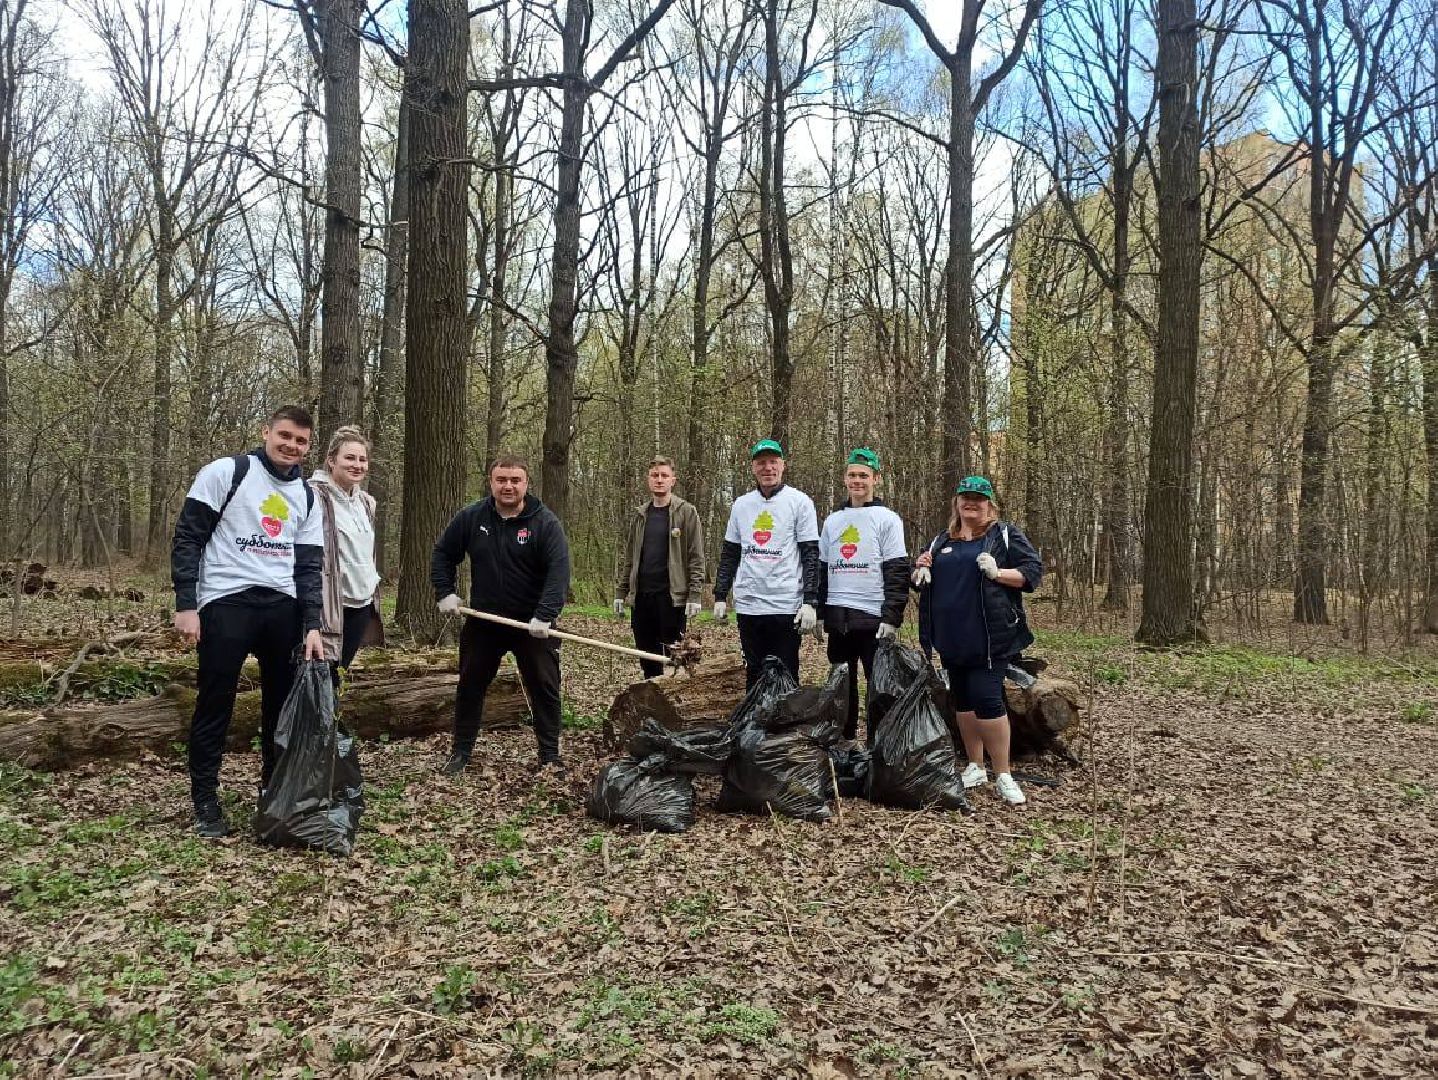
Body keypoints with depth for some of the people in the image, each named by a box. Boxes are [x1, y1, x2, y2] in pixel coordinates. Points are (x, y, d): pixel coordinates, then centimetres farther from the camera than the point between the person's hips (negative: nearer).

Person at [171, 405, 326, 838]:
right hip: (226, 603, -5)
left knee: (285, 701, 9)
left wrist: (312, 625, 0)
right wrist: (186, 605, -11)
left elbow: (308, 565, 10)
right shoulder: (225, 473, -2)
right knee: (215, 703, 0)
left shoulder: (307, 497, 13)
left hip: (282, 607, 5)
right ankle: (205, 801, 13)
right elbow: (187, 538, -4)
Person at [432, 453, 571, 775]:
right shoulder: (471, 518, -3)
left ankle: (550, 755, 15)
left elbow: (559, 572, -23)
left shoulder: (545, 522, -14)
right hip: (483, 621, 3)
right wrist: (445, 592, -1)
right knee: (470, 687, 12)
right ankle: (460, 752, 27)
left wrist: (544, 615, -32)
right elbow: (443, 554, 10)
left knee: (545, 688, 2)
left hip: (533, 625, -3)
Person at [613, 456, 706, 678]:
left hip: (672, 595, -5)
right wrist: (619, 593, 9)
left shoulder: (687, 513, -1)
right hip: (641, 596, 5)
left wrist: (694, 595, -12)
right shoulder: (638, 516, 13)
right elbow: (626, 557, 15)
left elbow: (696, 558, -5)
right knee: (647, 657, 10)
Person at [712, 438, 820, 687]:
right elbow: (730, 554, 16)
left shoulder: (799, 502, -1)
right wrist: (720, 596, 10)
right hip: (748, 605, 4)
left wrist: (810, 602, -12)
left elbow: (811, 555, -5)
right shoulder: (741, 504, 12)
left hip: (786, 606, -4)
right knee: (754, 676, 11)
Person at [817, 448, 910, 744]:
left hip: (873, 618, -5)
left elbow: (898, 572, -6)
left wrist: (892, 618, -14)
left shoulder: (887, 519, -1)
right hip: (837, 617, 5)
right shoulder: (832, 521, 15)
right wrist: (819, 612, 14)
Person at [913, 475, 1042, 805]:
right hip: (952, 638, 6)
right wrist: (920, 569, 2)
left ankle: (1003, 776, 0)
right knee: (962, 700, 10)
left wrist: (998, 572, -20)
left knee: (986, 698, -11)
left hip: (990, 637, -5)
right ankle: (975, 767, 23)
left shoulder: (1005, 535, 3)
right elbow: (920, 580, 25)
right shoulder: (941, 541, 17)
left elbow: (1033, 570, -3)